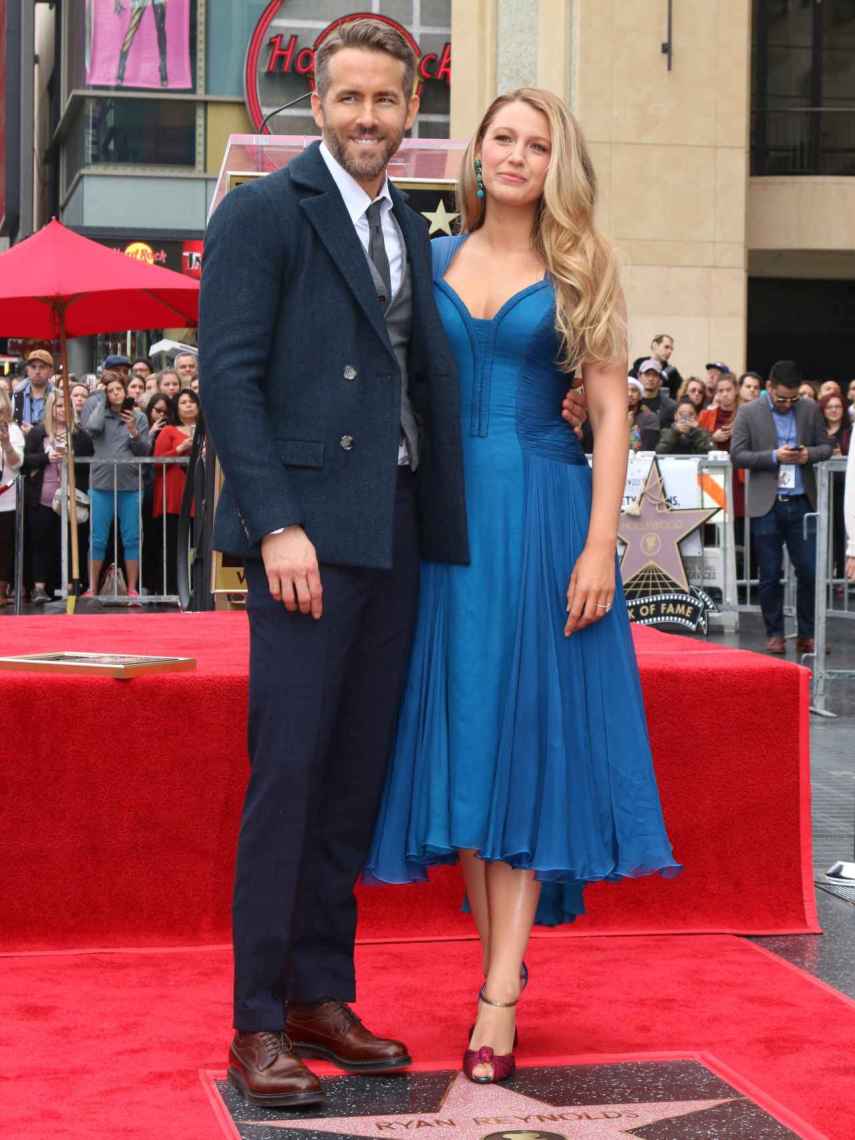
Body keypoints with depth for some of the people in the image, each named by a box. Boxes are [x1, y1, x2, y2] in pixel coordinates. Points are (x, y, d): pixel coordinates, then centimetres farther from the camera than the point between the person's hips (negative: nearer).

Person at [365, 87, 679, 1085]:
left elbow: (610, 411, -1)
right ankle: (501, 964, 14)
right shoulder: (434, 259, 10)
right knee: (459, 731, 3)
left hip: (544, 514, -3)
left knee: (527, 733, -4)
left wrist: (600, 546, -10)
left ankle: (499, 997, -5)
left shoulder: (581, 268, 3)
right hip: (449, 514, 3)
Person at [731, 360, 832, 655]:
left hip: (801, 503, 2)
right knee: (770, 575, 4)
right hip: (767, 506, -2)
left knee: (809, 572, 1)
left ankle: (806, 635, 13)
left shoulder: (810, 409, 7)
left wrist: (808, 454, -10)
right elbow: (737, 455, -5)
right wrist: (774, 456, -16)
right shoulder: (748, 412, -2)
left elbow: (825, 446, 12)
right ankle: (774, 634, 15)